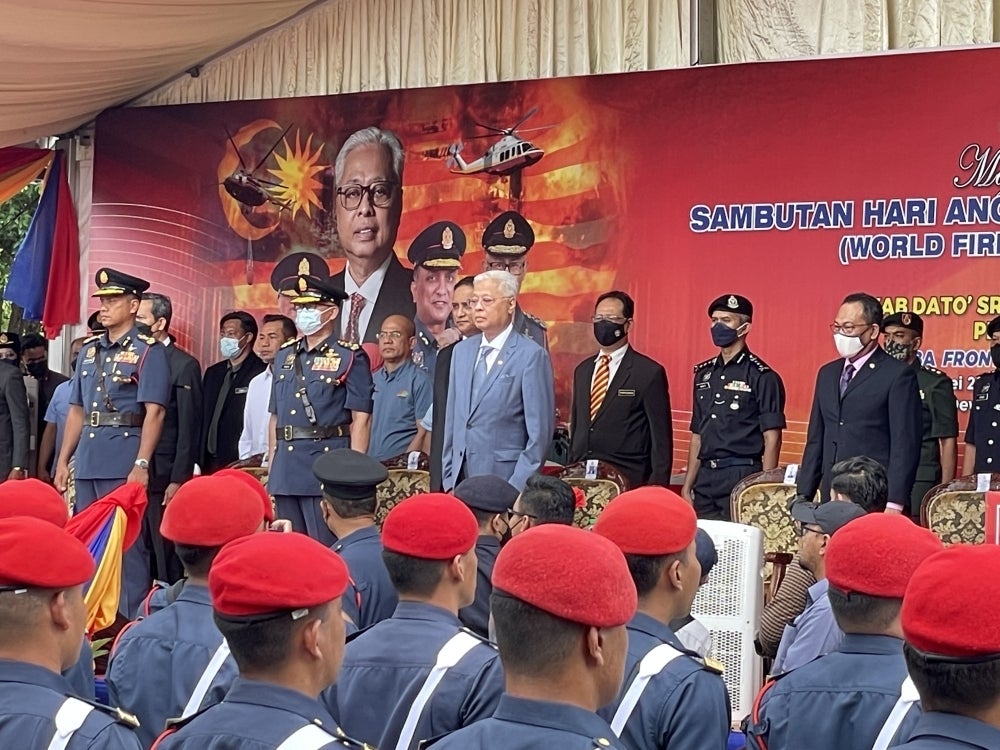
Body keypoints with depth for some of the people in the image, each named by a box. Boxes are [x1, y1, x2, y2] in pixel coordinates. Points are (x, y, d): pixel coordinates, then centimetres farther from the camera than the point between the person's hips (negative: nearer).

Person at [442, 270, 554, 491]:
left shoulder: (532, 355, -8)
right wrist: (448, 479, 11)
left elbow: (540, 432, -10)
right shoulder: (462, 350, 12)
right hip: (461, 478, 5)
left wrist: (517, 490, -12)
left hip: (504, 480, -5)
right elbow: (452, 419, 15)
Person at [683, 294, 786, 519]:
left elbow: (772, 440, -8)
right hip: (705, 479, 6)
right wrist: (687, 486, 13)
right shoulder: (704, 373, 14)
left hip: (742, 476, -6)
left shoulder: (762, 376, -5)